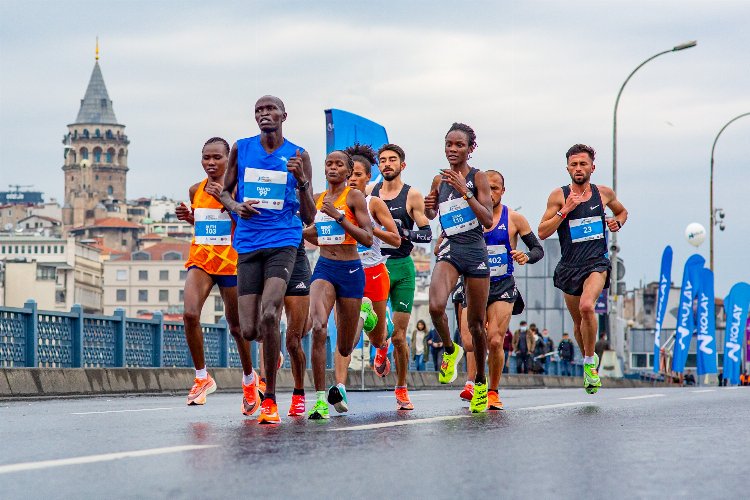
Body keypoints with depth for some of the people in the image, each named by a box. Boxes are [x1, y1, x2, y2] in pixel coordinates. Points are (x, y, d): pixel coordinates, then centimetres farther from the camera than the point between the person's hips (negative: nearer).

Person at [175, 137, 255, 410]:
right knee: (190, 313, -20)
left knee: (236, 326, 9)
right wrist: (187, 217, 4)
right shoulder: (196, 190, 8)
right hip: (200, 259, 3)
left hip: (231, 262, -3)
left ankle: (248, 378, 33)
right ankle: (202, 378, -6)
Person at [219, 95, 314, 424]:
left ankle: (270, 400, -14)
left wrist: (302, 181, -15)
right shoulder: (241, 149, 8)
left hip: (283, 242, -3)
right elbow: (225, 192, 17)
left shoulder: (298, 156, 4)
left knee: (269, 315, -24)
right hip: (248, 245, 3)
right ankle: (273, 351, 38)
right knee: (249, 330, -3)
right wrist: (236, 206, -6)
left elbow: (309, 214, 4)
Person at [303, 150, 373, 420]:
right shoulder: (318, 199, 10)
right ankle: (320, 399, -24)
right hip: (324, 268, 2)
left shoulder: (354, 196, -5)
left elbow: (368, 238, -13)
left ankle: (339, 384, 42)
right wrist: (301, 231, 6)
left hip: (350, 270, -2)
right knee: (318, 326, -25)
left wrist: (338, 216, -19)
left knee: (344, 348, 8)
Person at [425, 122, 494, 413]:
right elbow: (431, 215, 23)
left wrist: (464, 191, -21)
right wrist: (428, 208, -1)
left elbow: (488, 220, -13)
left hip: (476, 252, -2)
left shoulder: (478, 177, -4)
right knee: (435, 306, -25)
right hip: (450, 250, 2)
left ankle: (480, 381, 25)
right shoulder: (439, 180, 7)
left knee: (476, 322, 6)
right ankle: (450, 350, 4)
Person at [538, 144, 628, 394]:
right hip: (570, 266, 2)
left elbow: (622, 211, 26)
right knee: (578, 321, 13)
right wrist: (565, 210, -16)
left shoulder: (604, 193, 4)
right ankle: (589, 359, 40)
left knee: (587, 306, -28)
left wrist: (617, 222, 3)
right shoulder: (559, 196, -2)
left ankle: (590, 361, -12)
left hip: (597, 263, -2)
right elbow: (542, 232, -5)